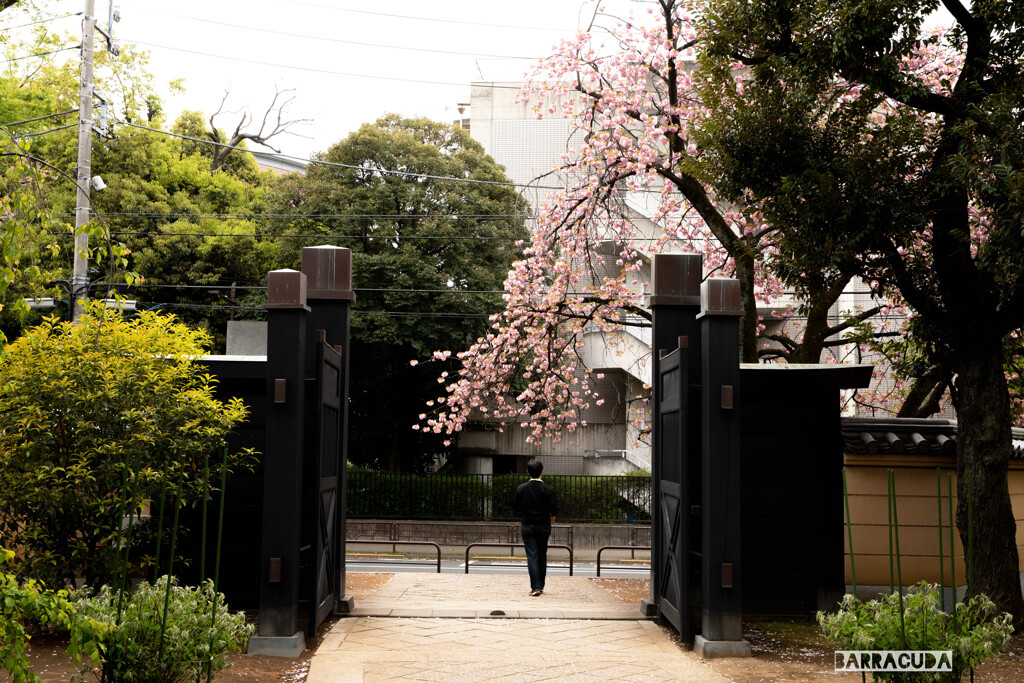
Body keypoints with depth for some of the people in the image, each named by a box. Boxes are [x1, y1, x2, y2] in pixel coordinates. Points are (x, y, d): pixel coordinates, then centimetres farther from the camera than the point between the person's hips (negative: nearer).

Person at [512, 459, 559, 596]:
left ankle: (535, 587, -11)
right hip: (543, 526, 0)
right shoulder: (548, 489, -9)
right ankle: (541, 585, 21)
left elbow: (514, 506, 0)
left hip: (527, 527, 0)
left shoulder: (521, 488, -4)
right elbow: (554, 509, -12)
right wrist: (551, 517, 10)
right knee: (542, 555, 14)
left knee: (532, 556, -1)